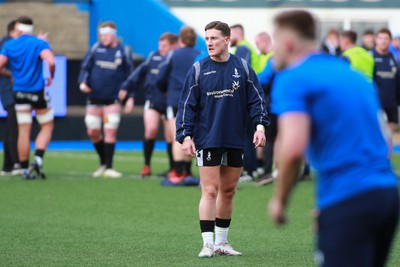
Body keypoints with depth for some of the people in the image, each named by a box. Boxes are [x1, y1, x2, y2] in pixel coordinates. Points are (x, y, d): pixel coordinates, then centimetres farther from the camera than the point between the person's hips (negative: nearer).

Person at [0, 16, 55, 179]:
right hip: (37, 92, -3)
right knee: (47, 126, 11)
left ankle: (25, 169, 5)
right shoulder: (40, 44, -6)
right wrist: (51, 77, -3)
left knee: (24, 131, 6)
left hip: (19, 92, 3)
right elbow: (51, 62, -21)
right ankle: (38, 158, -9)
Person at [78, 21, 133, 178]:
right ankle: (103, 162, 23)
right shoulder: (96, 49, 4)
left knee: (110, 132, -6)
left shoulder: (122, 52, 2)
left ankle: (108, 167, 1)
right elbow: (85, 67, 6)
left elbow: (129, 75, 7)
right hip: (94, 98, 2)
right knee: (93, 132, 4)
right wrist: (83, 82, -12)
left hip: (113, 100, -2)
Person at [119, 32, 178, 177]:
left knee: (170, 138, 4)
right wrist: (126, 87, 13)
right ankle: (146, 166, -3)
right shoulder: (153, 56, 3)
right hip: (153, 101, 1)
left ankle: (173, 169, 21)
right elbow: (140, 72, 13)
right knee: (150, 130, -16)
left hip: (170, 104, -1)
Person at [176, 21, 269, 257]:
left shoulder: (243, 67, 5)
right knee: (210, 191, -8)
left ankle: (222, 242, 19)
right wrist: (186, 136, -7)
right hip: (207, 141, -3)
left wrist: (260, 125, -7)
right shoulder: (198, 69, 1)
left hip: (236, 141, 3)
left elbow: (256, 98, 7)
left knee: (228, 191, 9)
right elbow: (187, 105, 0)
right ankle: (208, 244, -7)